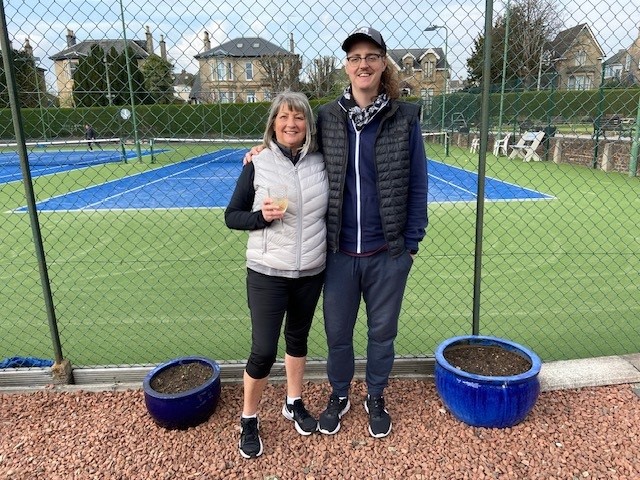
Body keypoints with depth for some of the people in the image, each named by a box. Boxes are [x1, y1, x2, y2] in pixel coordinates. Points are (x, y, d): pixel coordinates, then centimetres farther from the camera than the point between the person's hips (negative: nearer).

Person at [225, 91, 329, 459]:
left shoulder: (321, 162, 0)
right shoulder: (258, 164, -8)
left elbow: (331, 209, 13)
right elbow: (231, 216, -3)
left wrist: (331, 252, 5)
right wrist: (261, 216, -20)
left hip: (311, 272, 3)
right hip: (267, 273, -3)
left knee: (298, 338, 19)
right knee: (263, 351, 0)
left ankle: (294, 404, 41)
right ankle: (249, 421, 25)